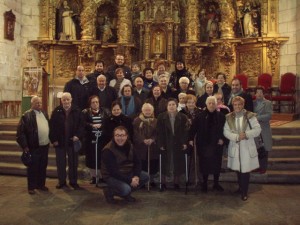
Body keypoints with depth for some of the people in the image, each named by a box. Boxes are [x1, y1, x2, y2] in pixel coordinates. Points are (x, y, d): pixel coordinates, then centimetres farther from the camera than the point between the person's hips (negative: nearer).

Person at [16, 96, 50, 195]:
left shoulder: (44, 113, 12)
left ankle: (41, 184, 28)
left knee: (43, 167, 15)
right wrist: (24, 146, -14)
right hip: (34, 147, -6)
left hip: (45, 146, 6)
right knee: (32, 168, 5)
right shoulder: (26, 115, -9)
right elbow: (20, 132, -12)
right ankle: (31, 187, 17)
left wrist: (50, 140, 14)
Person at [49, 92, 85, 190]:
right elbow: (52, 126, -1)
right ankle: (61, 181, 24)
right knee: (60, 163, 10)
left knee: (73, 163, 8)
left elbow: (81, 125, -1)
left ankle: (73, 181, 21)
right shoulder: (56, 111, -1)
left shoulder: (77, 111, -1)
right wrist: (53, 139, -6)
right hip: (60, 141, 0)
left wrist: (78, 136, -13)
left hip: (73, 141, 0)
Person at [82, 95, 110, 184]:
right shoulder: (85, 112, 6)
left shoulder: (105, 111, 8)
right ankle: (93, 177, 18)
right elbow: (83, 123, -8)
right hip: (90, 139, 0)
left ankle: (102, 176, 13)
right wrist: (92, 125, -20)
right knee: (91, 158, 4)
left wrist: (101, 125, -14)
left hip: (102, 138, 0)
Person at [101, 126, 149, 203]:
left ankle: (126, 193, 8)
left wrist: (136, 176, -16)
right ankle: (109, 192, 0)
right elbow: (113, 171, -25)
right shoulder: (108, 150, -21)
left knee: (145, 176, -8)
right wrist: (130, 180, -25)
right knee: (126, 189, -32)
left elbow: (137, 162, 3)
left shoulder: (129, 146, 1)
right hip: (112, 176, -7)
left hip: (128, 173, 7)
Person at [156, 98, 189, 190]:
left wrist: (185, 143, -9)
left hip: (178, 145, 1)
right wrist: (160, 144, -10)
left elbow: (185, 131, -2)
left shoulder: (183, 117, -1)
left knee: (177, 164, 8)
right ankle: (163, 183, 19)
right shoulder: (161, 117, -2)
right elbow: (159, 132, -4)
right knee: (164, 164, 7)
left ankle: (176, 183, 22)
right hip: (165, 145, 0)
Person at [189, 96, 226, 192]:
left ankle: (216, 184, 26)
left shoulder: (221, 116, -1)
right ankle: (204, 183, 22)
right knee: (204, 164, 6)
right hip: (203, 144, -1)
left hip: (216, 144, 1)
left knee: (217, 164, 9)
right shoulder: (200, 115, -6)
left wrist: (222, 138, -4)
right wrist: (191, 139, -10)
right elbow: (193, 127, -6)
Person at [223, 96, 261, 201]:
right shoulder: (229, 117, 4)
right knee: (238, 169, 13)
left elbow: (258, 129, -7)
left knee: (245, 170, -1)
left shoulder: (250, 116, -5)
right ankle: (241, 187, 34)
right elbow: (226, 131, -1)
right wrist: (237, 137, -16)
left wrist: (246, 134, -20)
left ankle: (244, 192, 14)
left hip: (247, 148, -3)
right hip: (235, 147, 3)